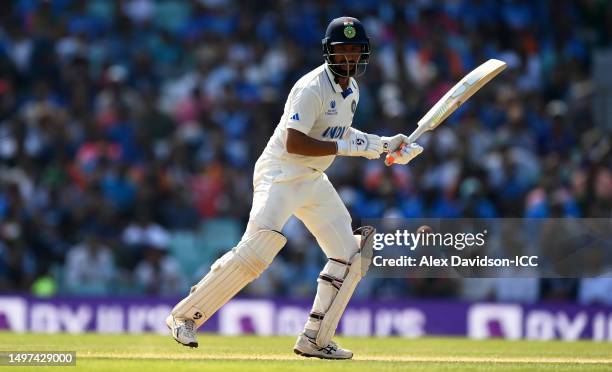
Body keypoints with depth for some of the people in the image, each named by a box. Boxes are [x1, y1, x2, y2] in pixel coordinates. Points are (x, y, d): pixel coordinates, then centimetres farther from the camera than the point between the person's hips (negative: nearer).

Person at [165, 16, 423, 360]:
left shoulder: (350, 89, 9)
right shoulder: (312, 88, -20)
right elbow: (293, 143, -28)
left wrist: (386, 145, 14)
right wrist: (348, 146, -26)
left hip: (314, 181, 9)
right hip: (280, 174, -9)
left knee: (350, 254, 3)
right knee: (255, 250, -23)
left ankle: (315, 340, 9)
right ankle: (185, 316, -12)